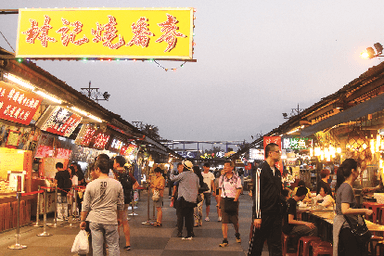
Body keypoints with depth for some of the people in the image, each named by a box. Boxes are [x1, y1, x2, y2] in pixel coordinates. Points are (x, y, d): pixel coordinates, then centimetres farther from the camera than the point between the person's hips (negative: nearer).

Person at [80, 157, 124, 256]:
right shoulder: (117, 184, -3)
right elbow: (121, 205, 5)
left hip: (95, 220, 0)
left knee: (97, 247, 9)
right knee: (113, 246, 9)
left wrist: (83, 220, 13)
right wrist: (119, 218, 19)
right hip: (111, 220, 0)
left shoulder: (90, 185, -5)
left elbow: (86, 206, 1)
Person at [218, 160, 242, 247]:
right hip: (224, 200, 2)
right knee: (224, 221, -2)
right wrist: (219, 201, 8)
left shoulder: (236, 178, -2)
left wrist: (235, 200, -17)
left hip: (233, 200, -2)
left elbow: (239, 190, -6)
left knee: (235, 220, 5)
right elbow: (220, 190, 13)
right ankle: (225, 240, 1)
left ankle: (237, 234, 34)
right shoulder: (222, 177, 9)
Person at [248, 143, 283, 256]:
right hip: (263, 214, -7)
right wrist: (257, 216, -18)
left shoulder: (277, 171, 15)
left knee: (275, 244, 10)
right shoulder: (260, 170, -10)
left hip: (276, 213, 7)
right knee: (257, 243, 2)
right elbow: (257, 193, -14)